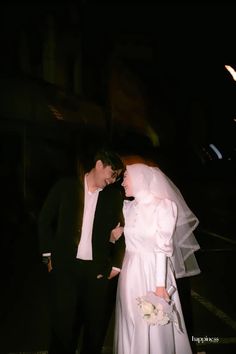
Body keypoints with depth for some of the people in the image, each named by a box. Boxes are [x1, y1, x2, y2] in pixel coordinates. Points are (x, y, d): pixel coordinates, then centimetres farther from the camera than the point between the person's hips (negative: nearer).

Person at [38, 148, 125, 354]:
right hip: (65, 268, -1)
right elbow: (46, 221, 6)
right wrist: (49, 255, 2)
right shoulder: (66, 187, 3)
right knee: (63, 326, 5)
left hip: (100, 271, 2)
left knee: (96, 327, 10)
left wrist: (116, 265, 1)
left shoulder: (115, 195, 5)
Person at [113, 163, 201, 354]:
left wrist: (160, 284, -14)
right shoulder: (128, 207, 6)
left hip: (152, 271, -5)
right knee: (131, 324, 15)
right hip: (131, 272, 5)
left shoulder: (164, 206, -12)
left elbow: (163, 248, -13)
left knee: (154, 327, 6)